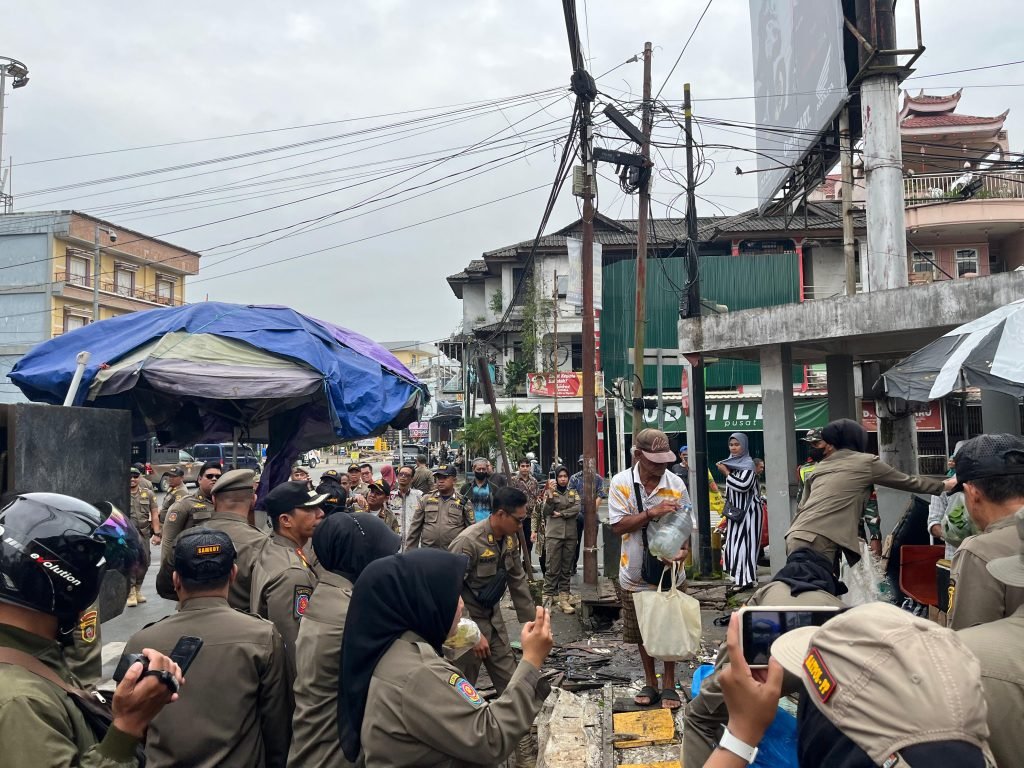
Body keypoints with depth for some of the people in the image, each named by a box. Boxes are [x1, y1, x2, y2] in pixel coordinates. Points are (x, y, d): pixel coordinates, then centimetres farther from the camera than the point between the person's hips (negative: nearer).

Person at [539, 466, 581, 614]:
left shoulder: (574, 494, 12)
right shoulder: (549, 492, 4)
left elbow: (577, 509, -5)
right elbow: (545, 512, -8)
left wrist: (560, 514, -11)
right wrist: (550, 493, -17)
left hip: (570, 535, 3)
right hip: (553, 534, -3)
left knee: (567, 568, 6)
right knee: (552, 568, -7)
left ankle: (563, 599, 10)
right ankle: (548, 598, -3)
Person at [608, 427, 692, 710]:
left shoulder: (675, 484, -9)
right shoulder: (621, 482, -10)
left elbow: (685, 525, -4)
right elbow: (618, 526, -14)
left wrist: (683, 549, -24)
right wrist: (652, 513, -27)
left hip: (669, 571, 0)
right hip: (635, 572, 1)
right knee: (642, 633, 15)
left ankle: (669, 686, 27)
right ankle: (650, 684, 32)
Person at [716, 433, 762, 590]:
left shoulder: (748, 464, -13)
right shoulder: (732, 463, 10)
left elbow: (743, 485, -26)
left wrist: (726, 473, -18)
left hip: (748, 511, -8)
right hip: (736, 510, 8)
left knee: (744, 542, -9)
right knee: (735, 542, 10)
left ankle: (747, 579, -6)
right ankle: (740, 577, 17)